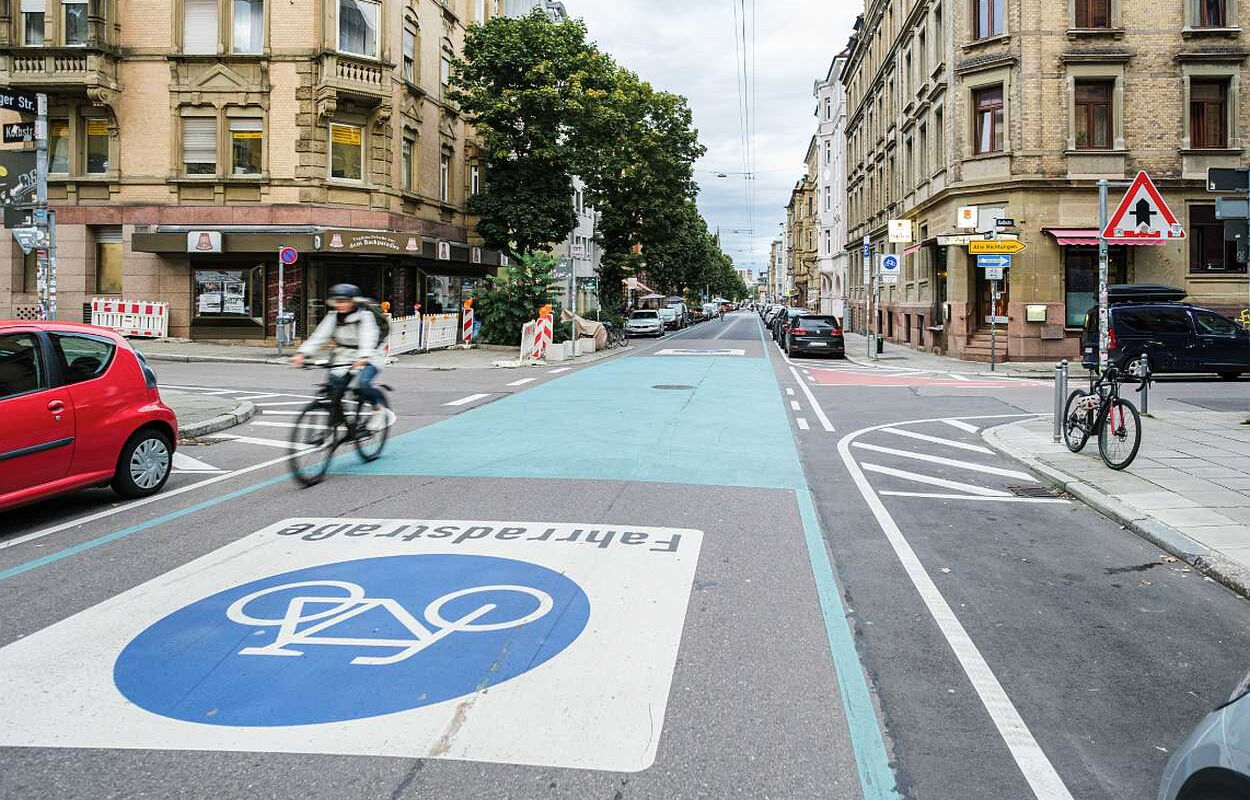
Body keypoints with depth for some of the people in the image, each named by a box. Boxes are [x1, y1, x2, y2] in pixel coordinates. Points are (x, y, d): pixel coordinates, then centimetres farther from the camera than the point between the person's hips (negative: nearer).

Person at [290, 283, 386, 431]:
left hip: (368, 359, -5)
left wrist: (363, 357, -49)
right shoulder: (333, 316, 0)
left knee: (363, 383, -31)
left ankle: (378, 410, -4)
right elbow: (319, 336, -9)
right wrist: (302, 354, -23)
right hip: (344, 358, 5)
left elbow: (367, 339, -29)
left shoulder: (364, 316, -14)